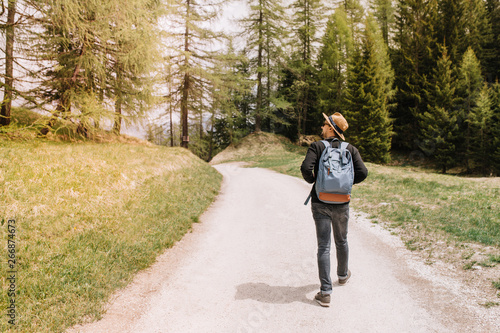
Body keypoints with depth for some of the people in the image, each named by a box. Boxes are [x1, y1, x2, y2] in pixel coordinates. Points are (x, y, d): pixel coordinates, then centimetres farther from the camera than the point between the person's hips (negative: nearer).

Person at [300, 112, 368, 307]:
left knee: (324, 247, 1)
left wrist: (312, 180, -1)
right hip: (341, 204, 3)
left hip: (320, 203, -2)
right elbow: (362, 173, -8)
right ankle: (343, 275, 46)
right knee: (341, 242, 23)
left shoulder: (317, 147, -7)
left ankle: (325, 293, 0)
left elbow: (306, 168, -21)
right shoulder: (351, 149, 0)